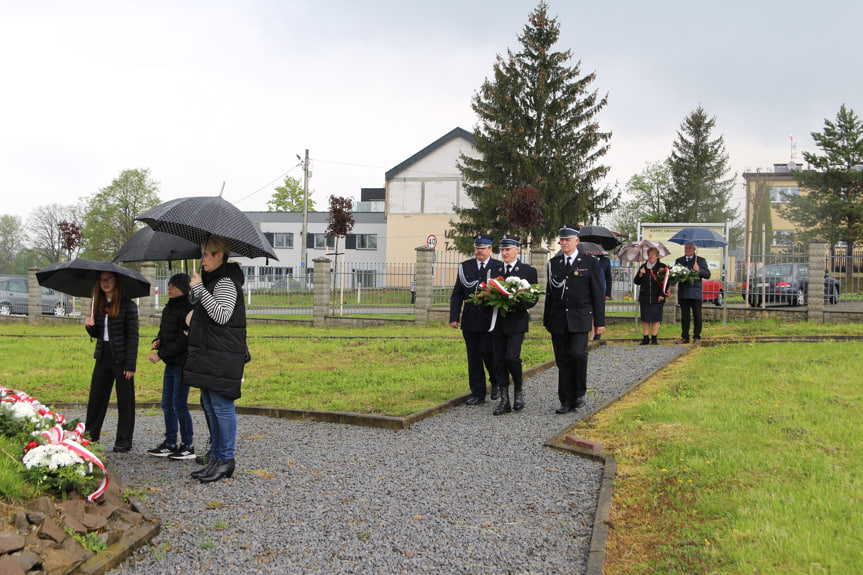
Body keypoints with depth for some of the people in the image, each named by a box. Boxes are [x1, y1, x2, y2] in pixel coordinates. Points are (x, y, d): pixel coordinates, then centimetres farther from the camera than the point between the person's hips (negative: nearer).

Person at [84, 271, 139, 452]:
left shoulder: (128, 306, -8)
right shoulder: (99, 305, 10)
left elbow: (133, 337, -10)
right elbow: (97, 334, 18)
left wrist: (130, 365, -14)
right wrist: (90, 326, -5)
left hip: (121, 358, -5)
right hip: (103, 357, 6)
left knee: (125, 401, 3)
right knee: (96, 398, 7)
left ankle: (123, 442, 12)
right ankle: (89, 437, 16)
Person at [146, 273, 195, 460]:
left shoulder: (189, 310, -15)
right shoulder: (168, 308, 13)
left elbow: (183, 341, -19)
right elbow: (163, 332, 22)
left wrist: (160, 354, -16)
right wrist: (157, 342, -1)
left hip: (183, 364, -9)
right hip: (171, 364, 9)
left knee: (179, 404, -5)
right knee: (167, 404, 12)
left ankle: (188, 446, 4)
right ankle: (170, 444, 20)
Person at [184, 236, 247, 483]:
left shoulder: (226, 283, -13)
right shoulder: (213, 280, 19)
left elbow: (222, 315, -25)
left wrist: (199, 289, -22)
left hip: (222, 357, -11)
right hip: (208, 354, 11)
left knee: (222, 406, -7)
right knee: (210, 406, 13)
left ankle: (226, 460, -1)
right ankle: (215, 457, 20)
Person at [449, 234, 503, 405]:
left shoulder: (499, 267, 2)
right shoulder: (465, 266, 10)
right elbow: (457, 294, 9)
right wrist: (454, 317, 1)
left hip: (490, 320, -3)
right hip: (470, 320, 3)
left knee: (487, 352, -10)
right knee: (474, 357, 5)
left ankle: (496, 382, 17)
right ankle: (478, 394, 12)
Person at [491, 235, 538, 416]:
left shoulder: (528, 271, 2)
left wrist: (516, 305, -18)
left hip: (517, 321, -4)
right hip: (498, 322, 4)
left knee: (511, 356, -17)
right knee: (499, 361, 2)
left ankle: (518, 390, 7)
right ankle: (504, 401, 9)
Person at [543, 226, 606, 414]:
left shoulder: (589, 263, 2)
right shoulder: (553, 263, 12)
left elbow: (597, 293, 1)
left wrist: (600, 321, -3)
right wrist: (547, 320, 12)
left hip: (579, 319, -3)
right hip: (558, 320, 3)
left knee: (578, 353, -18)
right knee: (563, 361, 4)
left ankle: (580, 392, 3)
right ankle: (567, 402, 9)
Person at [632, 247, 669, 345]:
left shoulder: (662, 267, 2)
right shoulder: (643, 267, 12)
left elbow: (665, 282, -1)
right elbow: (636, 282, 12)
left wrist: (662, 294, -8)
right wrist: (640, 274, -7)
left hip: (657, 298, -3)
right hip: (644, 297, 3)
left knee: (656, 318, -1)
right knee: (645, 318, 3)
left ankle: (654, 338, 6)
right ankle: (646, 338, 8)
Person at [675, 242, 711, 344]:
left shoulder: (701, 260, 9)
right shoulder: (678, 261, 17)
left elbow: (708, 275, 4)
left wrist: (699, 270, -13)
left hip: (695, 293, -2)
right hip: (683, 292, 2)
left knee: (697, 315, 0)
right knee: (684, 316, 4)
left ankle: (696, 336, 6)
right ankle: (685, 337, 8)